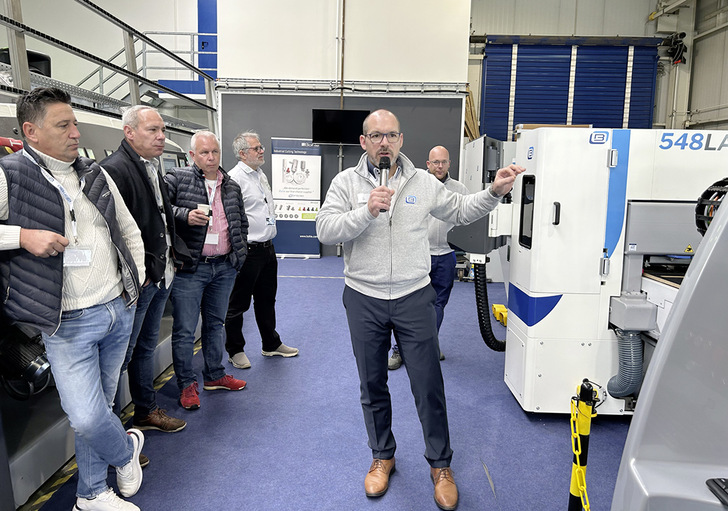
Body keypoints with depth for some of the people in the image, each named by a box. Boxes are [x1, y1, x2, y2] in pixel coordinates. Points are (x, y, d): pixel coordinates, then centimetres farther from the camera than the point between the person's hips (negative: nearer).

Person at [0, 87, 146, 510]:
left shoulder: (96, 174, 9)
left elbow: (130, 232, 19)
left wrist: (136, 282, 12)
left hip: (119, 312, 5)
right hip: (69, 324, -4)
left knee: (101, 407, 16)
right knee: (86, 419, -7)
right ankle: (127, 449, 27)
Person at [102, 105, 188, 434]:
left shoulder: (152, 167, 14)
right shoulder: (114, 169, -17)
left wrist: (172, 256, 15)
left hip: (161, 276, 10)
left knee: (146, 346, 20)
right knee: (121, 355, 1)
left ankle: (146, 411, 35)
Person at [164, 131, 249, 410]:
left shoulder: (232, 186, 12)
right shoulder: (177, 178, -4)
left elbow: (242, 222, 22)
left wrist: (239, 251, 14)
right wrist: (185, 216, -26)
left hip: (224, 267, 5)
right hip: (189, 267, -5)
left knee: (215, 323, 18)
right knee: (185, 329, 2)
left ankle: (215, 375, 33)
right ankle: (187, 384, 17)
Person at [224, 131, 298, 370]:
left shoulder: (261, 175, 14)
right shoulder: (235, 178, -15)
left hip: (267, 248, 9)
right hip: (247, 251, -9)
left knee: (266, 299, 19)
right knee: (239, 304, 6)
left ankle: (271, 344, 33)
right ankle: (235, 351, 21)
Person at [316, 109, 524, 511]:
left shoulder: (423, 182, 3)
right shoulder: (346, 182, -1)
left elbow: (459, 211, 14)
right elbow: (325, 230, -12)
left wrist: (494, 192, 0)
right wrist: (367, 211, -24)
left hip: (414, 298, 0)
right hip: (364, 300, 1)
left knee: (428, 386, 5)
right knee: (372, 385, 15)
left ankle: (440, 465, 27)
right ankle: (382, 456, 37)